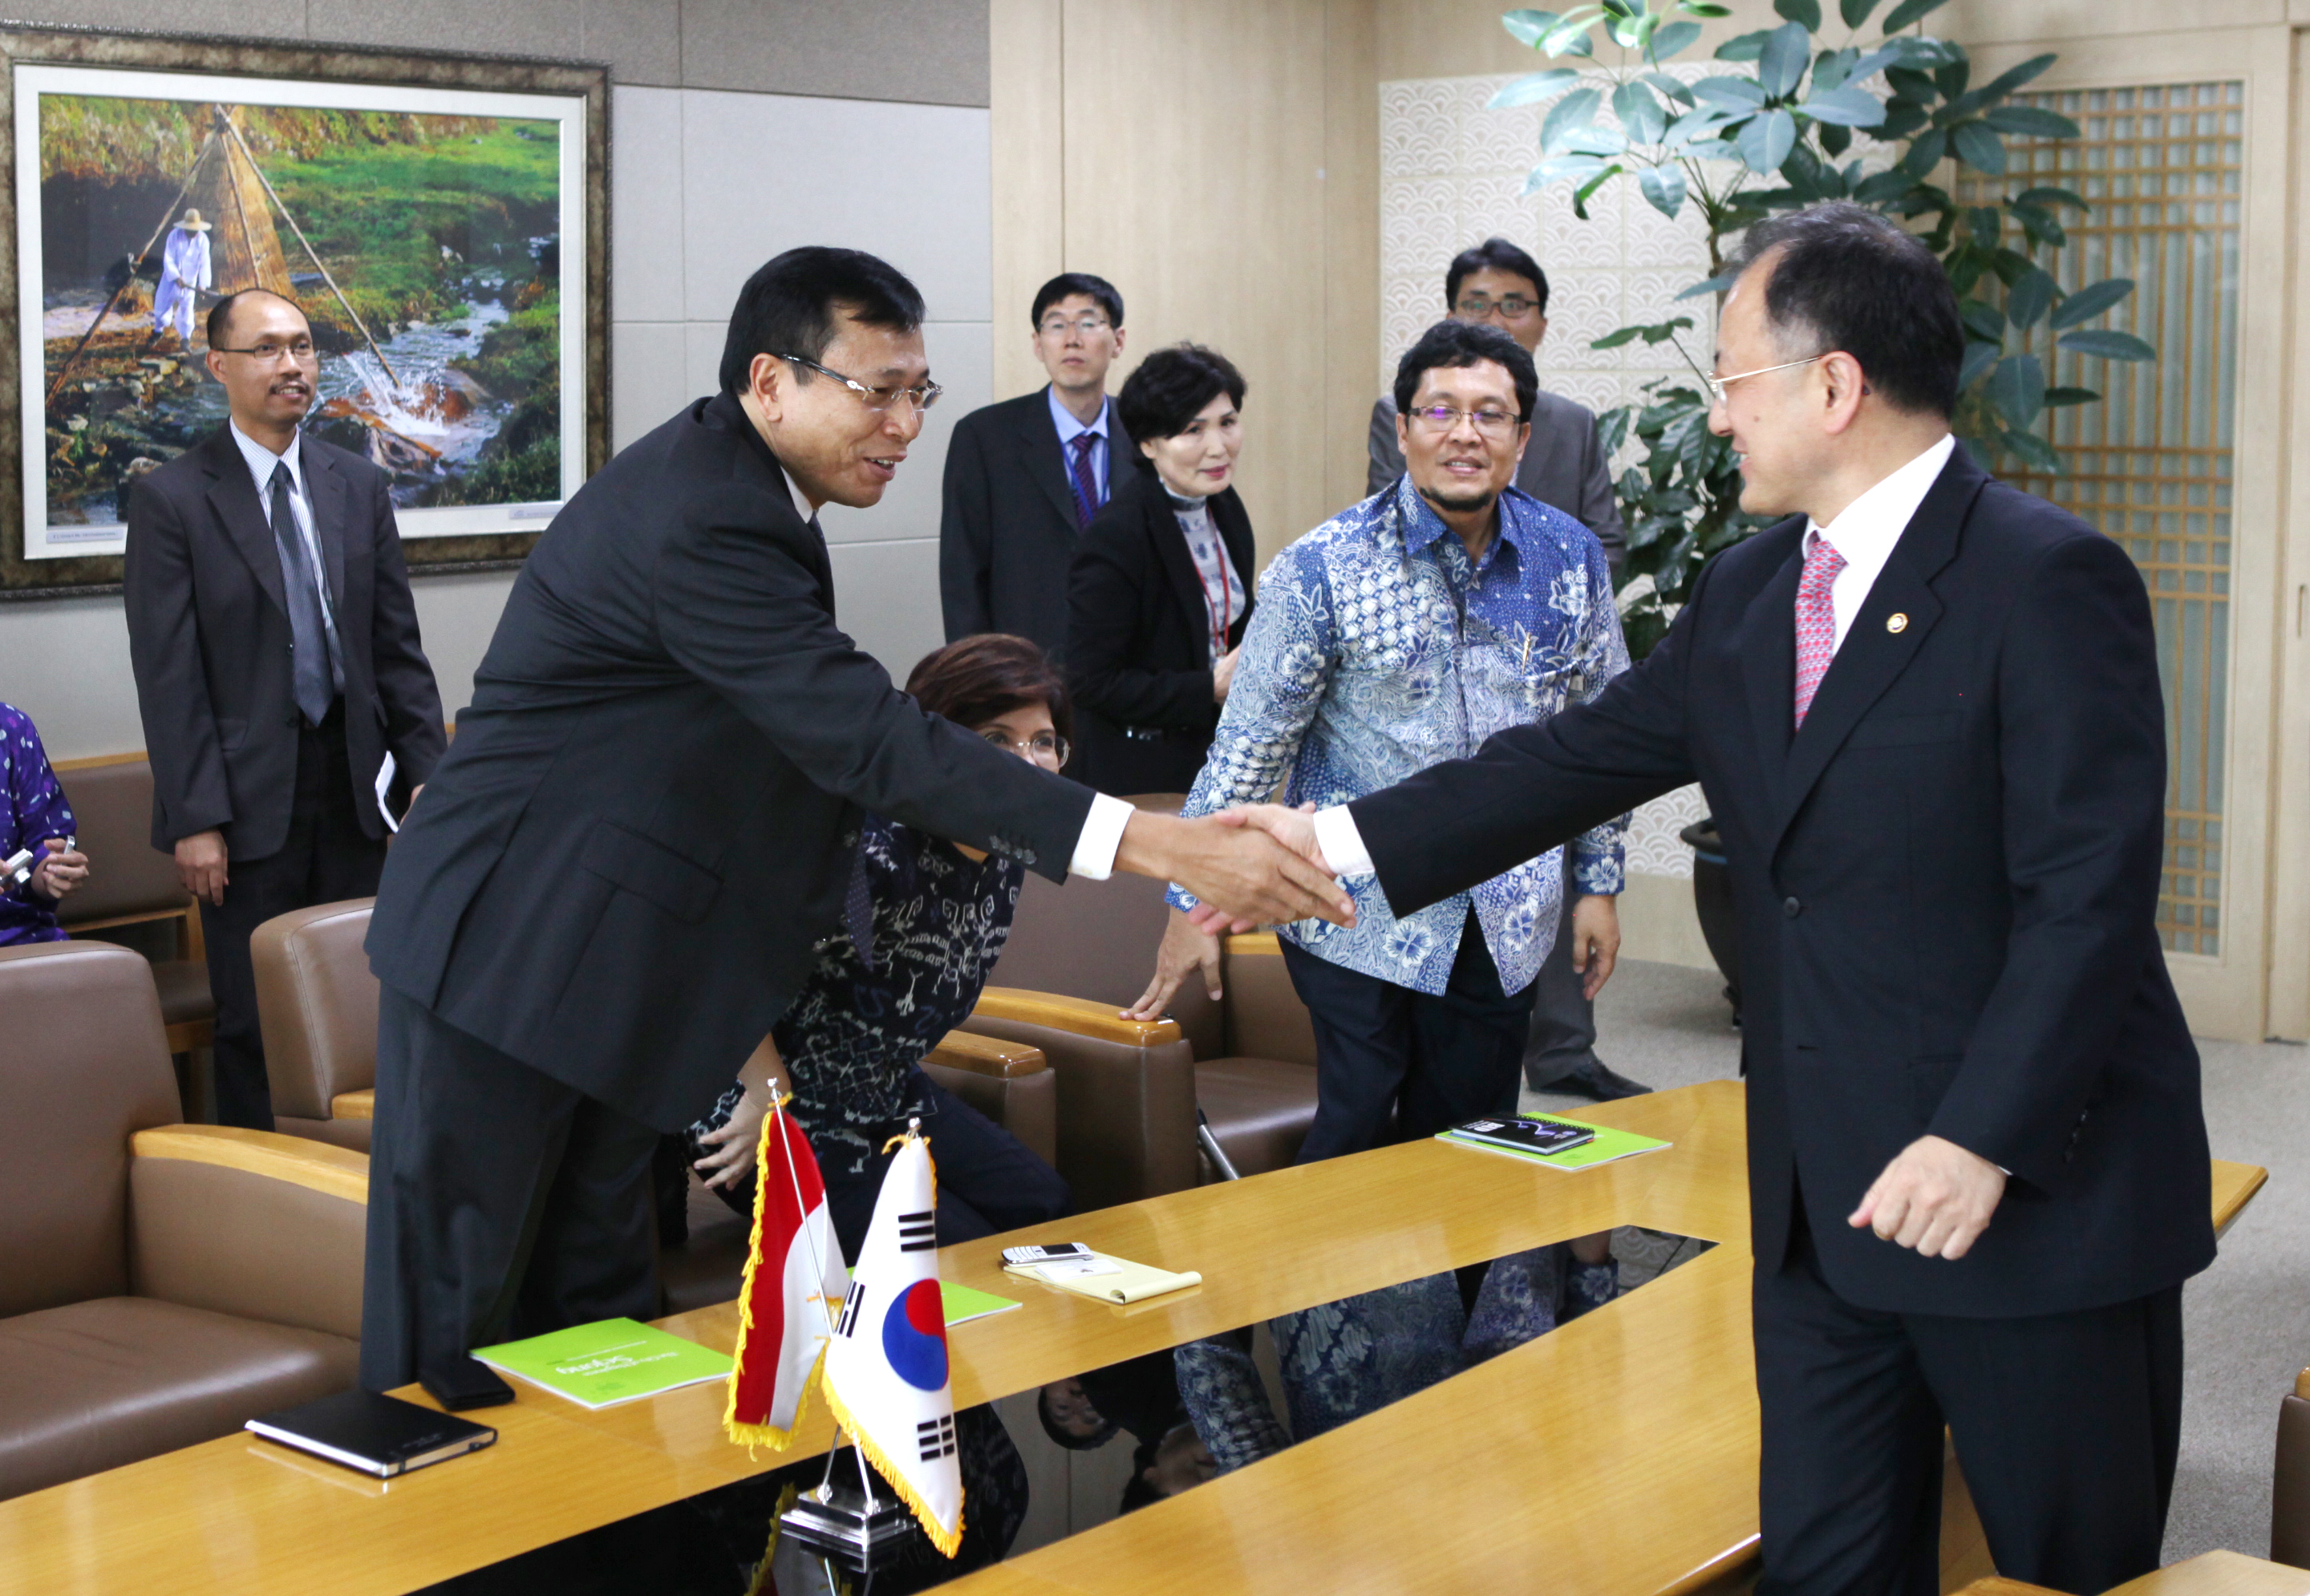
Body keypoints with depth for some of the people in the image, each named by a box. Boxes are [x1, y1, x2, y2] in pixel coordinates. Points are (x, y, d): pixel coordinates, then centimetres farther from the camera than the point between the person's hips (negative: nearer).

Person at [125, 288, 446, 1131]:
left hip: (351, 790, 4)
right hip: (249, 799, -4)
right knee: (255, 1022, 3)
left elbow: (398, 644, 11)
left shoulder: (359, 486, 9)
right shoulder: (170, 499, -4)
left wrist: (425, 769, 2)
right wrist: (195, 819, -13)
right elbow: (168, 675, -8)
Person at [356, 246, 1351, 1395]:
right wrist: (1159, 847, -37)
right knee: (459, 1316, -2)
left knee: (596, 1300, 12)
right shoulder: (702, 522, -25)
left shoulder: (729, 484, 7)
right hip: (508, 950, -10)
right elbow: (870, 735, -32)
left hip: (602, 962, 10)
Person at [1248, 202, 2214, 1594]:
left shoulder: (2050, 581, -14)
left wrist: (1983, 1138, -24)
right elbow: (1588, 754, 16)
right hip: (1822, 1204, 7)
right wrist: (1333, 841, 11)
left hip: (2038, 1199, -7)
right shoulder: (1749, 591, 11)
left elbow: (2091, 891, -19)